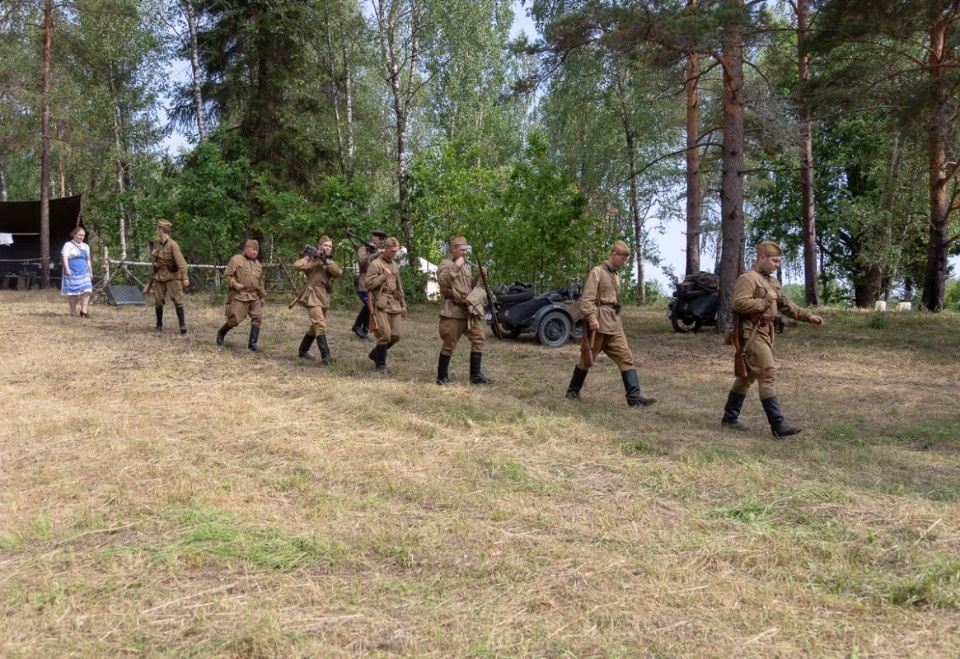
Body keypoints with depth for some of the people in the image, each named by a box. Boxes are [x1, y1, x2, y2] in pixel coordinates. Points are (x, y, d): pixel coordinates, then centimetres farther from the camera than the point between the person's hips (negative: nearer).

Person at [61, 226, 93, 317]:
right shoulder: (68, 245, 0)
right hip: (72, 272, -5)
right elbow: (65, 257, -10)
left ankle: (84, 311, -8)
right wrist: (67, 269, -22)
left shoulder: (86, 246, 19)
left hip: (84, 272, 5)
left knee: (86, 290, -9)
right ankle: (73, 311, 8)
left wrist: (91, 272, 20)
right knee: (72, 292, 0)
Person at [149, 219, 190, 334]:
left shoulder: (172, 244, -16)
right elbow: (153, 258, 24)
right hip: (159, 276, 6)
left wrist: (185, 277, -33)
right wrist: (152, 255, -1)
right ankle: (159, 325, 19)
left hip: (171, 276, -6)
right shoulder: (158, 243, 6)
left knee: (177, 299, -12)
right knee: (158, 301, 8)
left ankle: (182, 325, -12)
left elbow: (181, 262, -25)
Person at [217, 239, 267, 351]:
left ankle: (252, 343, 3)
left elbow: (260, 283, 23)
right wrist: (234, 284, -18)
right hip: (239, 295, -6)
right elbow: (227, 275, -4)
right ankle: (221, 333, 21)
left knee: (257, 318, -3)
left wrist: (263, 296, 20)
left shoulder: (258, 264, 17)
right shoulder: (237, 259, -3)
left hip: (254, 297, 6)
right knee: (235, 319, -7)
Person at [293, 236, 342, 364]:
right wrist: (315, 260, -18)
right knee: (320, 325, -18)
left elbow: (338, 273, -6)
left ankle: (303, 350, 31)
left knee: (315, 326, 16)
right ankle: (325, 355, -24)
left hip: (324, 297, 8)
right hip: (313, 296, -8)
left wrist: (326, 260, -16)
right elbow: (297, 265, -21)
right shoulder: (312, 257, -3)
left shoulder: (330, 261, 15)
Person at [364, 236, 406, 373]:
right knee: (385, 335, -10)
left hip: (394, 305, 7)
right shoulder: (375, 264, -4)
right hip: (381, 305, -7)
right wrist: (384, 275, -14)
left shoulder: (395, 265, 18)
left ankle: (375, 354, 27)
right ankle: (381, 364, 6)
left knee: (395, 336, 5)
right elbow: (368, 283, -13)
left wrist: (403, 304, 20)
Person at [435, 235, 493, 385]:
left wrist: (478, 276, 6)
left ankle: (475, 375, 9)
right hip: (454, 310, -7)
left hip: (471, 310, 8)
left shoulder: (466, 265, 18)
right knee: (449, 344, -4)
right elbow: (442, 281, -24)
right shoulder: (446, 264, -6)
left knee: (478, 339, 4)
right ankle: (442, 377, 5)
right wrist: (456, 267, -24)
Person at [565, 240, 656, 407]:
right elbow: (587, 298, -16)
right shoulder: (597, 272, -7)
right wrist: (592, 318, -27)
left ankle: (634, 397, -9)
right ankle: (573, 391, 21)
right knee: (587, 360, 4)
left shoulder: (616, 276, 18)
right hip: (599, 324, -7)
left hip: (614, 325, 7)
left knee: (626, 358, -4)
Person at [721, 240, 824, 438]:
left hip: (765, 332, 10)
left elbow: (786, 305, 23)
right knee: (768, 374, -12)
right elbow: (739, 304, -25)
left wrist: (808, 316, 13)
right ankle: (778, 425, -11)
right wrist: (765, 301, -18)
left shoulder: (772, 282, 19)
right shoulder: (748, 278, -12)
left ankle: (730, 418, 23)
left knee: (748, 375, 14)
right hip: (752, 333, -10)